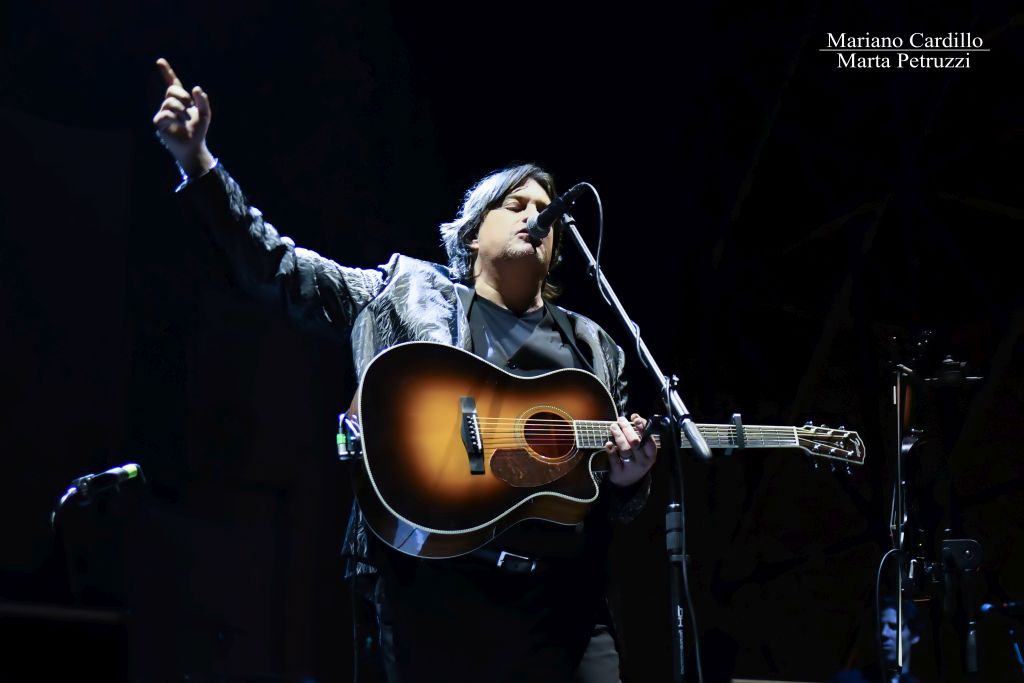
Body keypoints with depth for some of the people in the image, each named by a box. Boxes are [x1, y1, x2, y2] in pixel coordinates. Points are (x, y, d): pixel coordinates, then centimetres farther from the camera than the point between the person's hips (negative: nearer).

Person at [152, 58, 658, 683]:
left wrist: (628, 479, -3)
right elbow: (275, 266, 11)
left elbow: (617, 504, 22)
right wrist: (197, 162, 3)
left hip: (563, 599, 2)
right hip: (435, 585, -2)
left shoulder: (594, 348, 22)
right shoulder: (406, 294, 15)